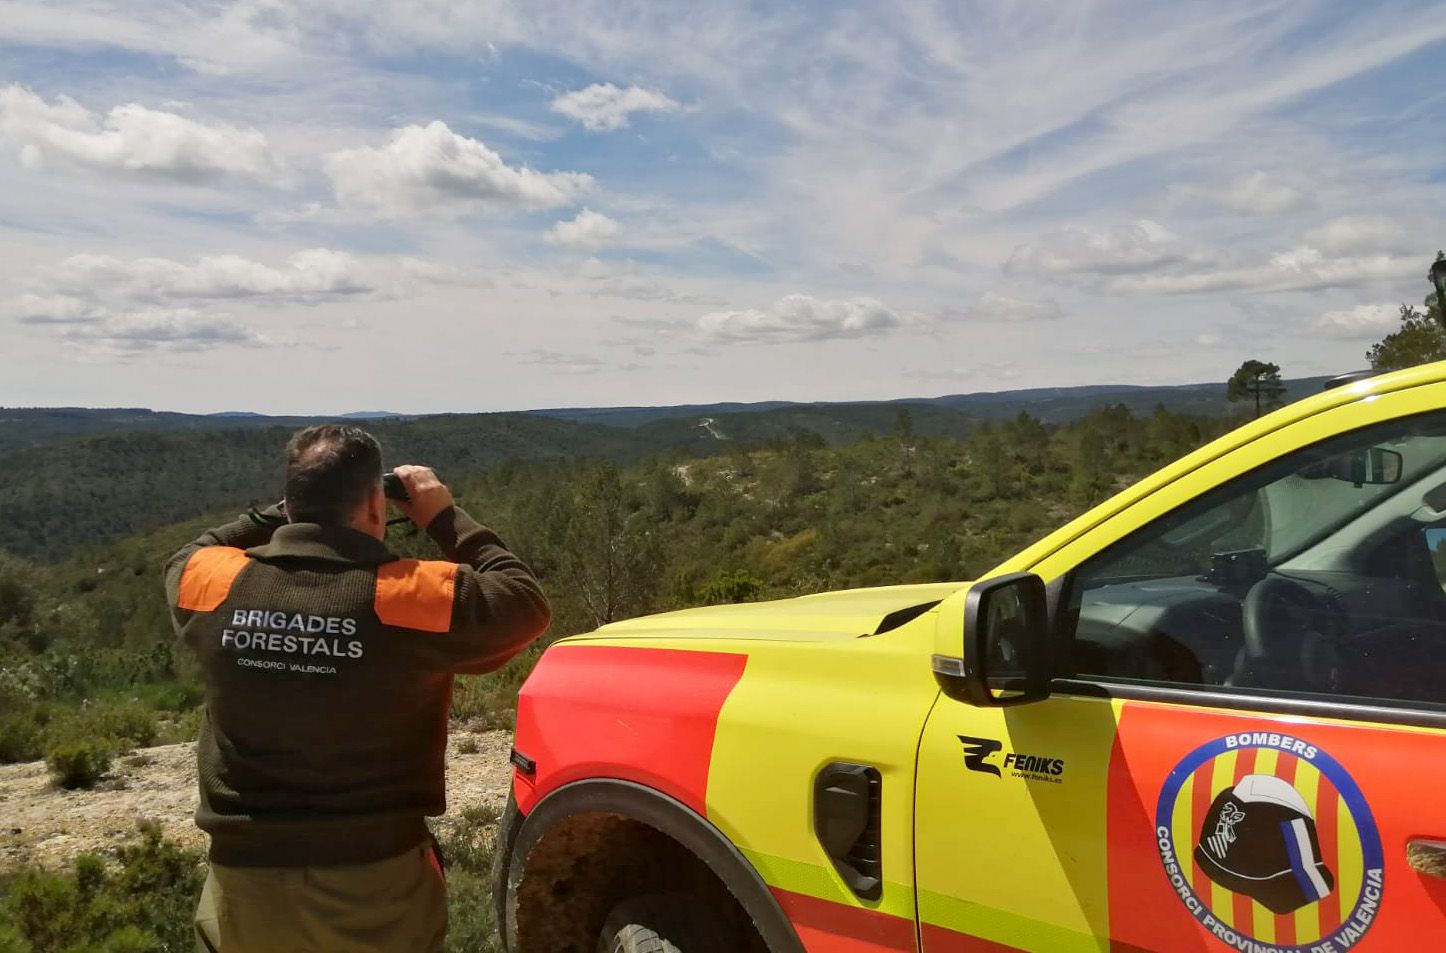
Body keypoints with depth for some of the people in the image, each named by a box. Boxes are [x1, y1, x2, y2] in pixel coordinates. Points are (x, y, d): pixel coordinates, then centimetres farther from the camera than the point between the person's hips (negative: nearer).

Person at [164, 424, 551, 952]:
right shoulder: (417, 597, -19)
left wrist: (289, 512, 11)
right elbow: (526, 602, -3)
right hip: (375, 883, -2)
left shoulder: (214, 585, -9)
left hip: (244, 880, 2)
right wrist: (446, 517, 2)